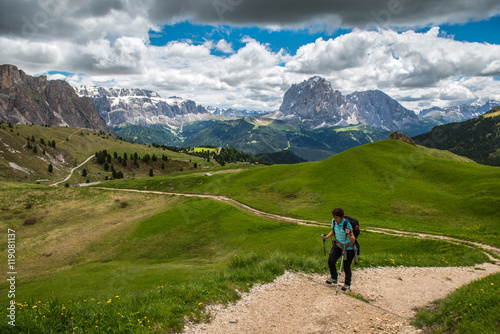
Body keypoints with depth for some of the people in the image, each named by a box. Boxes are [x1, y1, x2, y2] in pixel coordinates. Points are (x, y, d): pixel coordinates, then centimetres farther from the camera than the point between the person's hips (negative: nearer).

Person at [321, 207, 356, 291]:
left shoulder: (347, 224, -28)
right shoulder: (334, 221, -10)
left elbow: (353, 241, -29)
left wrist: (349, 234, -48)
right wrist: (326, 237, -6)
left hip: (348, 247, -5)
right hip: (338, 245, 5)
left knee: (346, 267, 3)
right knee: (331, 261, -10)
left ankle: (347, 284, 29)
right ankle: (334, 278, 16)